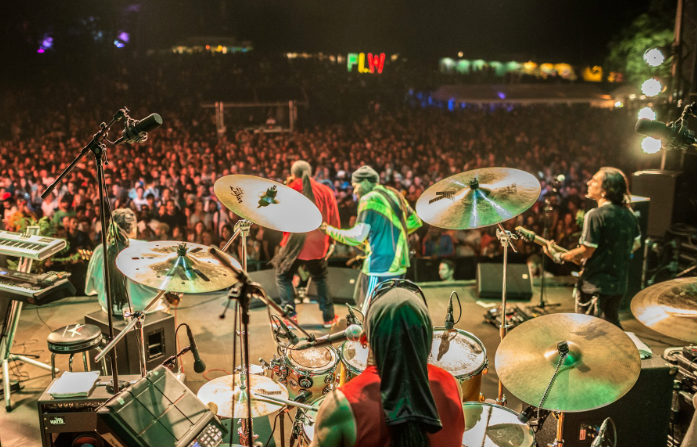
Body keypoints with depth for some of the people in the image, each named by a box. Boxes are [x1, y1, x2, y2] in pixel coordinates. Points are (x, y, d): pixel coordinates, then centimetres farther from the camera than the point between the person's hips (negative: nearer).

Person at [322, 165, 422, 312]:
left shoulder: (368, 199, -9)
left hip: (380, 267, -9)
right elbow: (415, 222, 20)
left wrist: (330, 230, -3)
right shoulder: (395, 195, 15)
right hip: (398, 265, 9)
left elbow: (357, 236, -15)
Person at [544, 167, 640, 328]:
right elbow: (636, 243, 14)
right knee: (612, 325, 26)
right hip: (619, 284, 7)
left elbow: (586, 251, -21)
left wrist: (559, 257, -10)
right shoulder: (629, 214, 3)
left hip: (595, 285, -7)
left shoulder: (595, 215, -20)